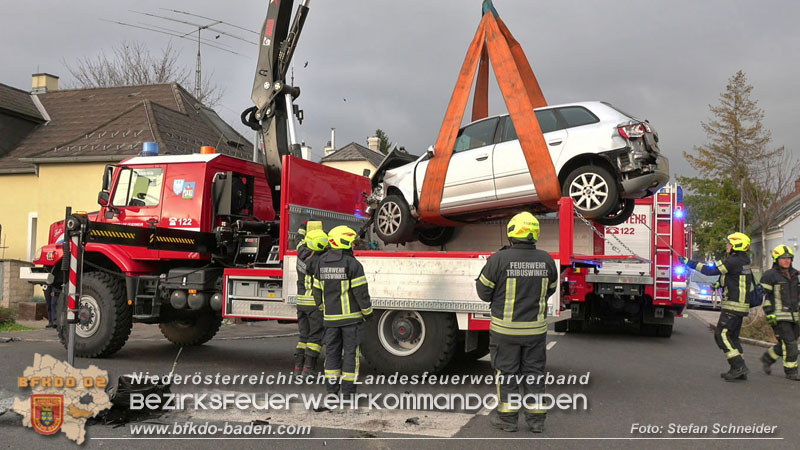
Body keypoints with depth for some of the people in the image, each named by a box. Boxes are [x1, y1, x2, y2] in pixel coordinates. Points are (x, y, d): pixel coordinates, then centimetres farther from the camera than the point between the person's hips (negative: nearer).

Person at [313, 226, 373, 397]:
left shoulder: (321, 263, 3)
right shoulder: (353, 264, -14)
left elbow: (317, 291, 9)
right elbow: (361, 292, -14)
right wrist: (368, 311, -3)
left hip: (331, 317, 5)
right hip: (351, 315, -5)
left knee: (332, 351, 11)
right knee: (351, 351, 2)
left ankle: (332, 388, 12)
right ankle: (348, 390, 5)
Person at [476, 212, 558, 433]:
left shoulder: (499, 259, -15)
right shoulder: (546, 260, -2)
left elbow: (484, 291, -6)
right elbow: (550, 289, 12)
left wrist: (490, 266, 9)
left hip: (505, 328, -3)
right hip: (536, 328, 3)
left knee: (506, 371, 9)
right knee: (534, 371, 13)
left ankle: (507, 417, 18)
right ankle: (536, 419, 20)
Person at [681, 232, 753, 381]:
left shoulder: (733, 261, -15)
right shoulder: (743, 262, 16)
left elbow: (710, 269, -15)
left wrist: (690, 263, -8)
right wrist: (722, 284, 17)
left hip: (733, 305, -10)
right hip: (740, 306, 10)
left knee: (721, 334, -10)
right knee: (732, 336, 13)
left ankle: (739, 366, -13)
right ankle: (739, 370, 14)